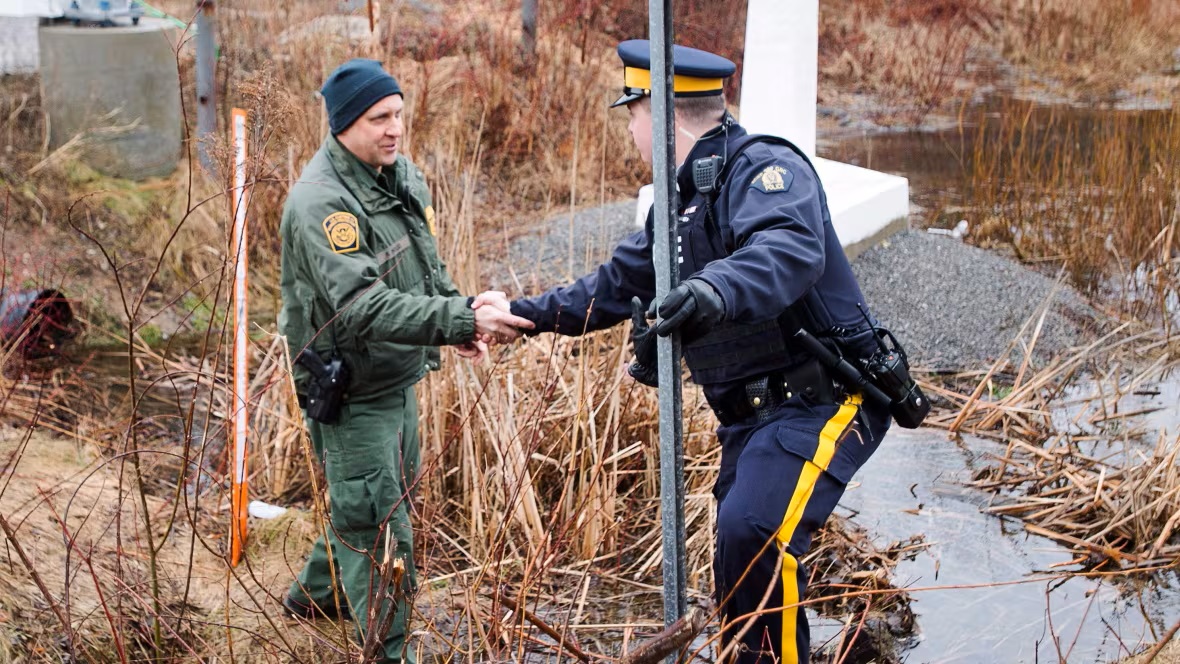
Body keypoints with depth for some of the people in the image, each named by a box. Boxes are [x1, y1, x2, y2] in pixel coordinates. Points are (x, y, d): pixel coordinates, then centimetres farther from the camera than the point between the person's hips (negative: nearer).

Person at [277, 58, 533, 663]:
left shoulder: (402, 174, 3)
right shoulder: (322, 203, -25)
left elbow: (427, 264, 17)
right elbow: (363, 308, -36)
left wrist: (458, 314, -2)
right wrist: (462, 321, -43)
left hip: (399, 378, 9)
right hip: (349, 391, -9)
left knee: (389, 496, 25)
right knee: (378, 530, -3)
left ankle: (315, 595, 46)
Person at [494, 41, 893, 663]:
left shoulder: (765, 169, -16)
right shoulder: (681, 200, 15)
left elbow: (790, 250, -38)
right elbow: (616, 285, 27)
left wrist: (717, 292, -56)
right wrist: (530, 313, 23)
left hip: (820, 402, -10)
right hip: (750, 417, 10)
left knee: (754, 530, -29)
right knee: (741, 565, 14)